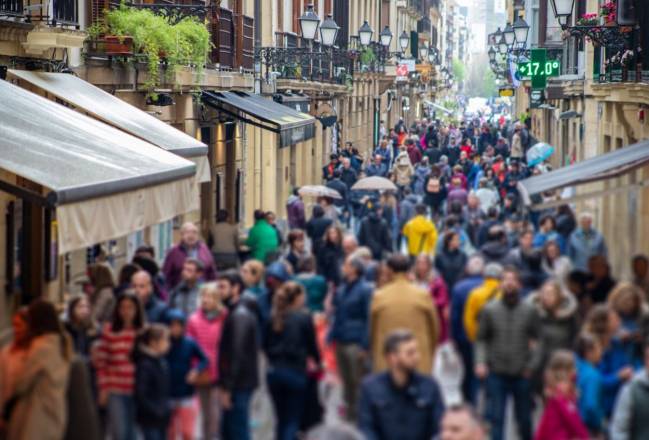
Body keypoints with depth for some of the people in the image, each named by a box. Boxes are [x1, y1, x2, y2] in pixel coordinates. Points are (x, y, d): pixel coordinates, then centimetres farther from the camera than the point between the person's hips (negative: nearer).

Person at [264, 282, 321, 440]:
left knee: (281, 419, 17)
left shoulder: (273, 317, 3)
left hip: (274, 372, 4)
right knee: (293, 421, 1)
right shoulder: (304, 318, -9)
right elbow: (312, 344, -3)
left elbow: (266, 345, 7)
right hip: (296, 372, -4)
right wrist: (318, 362, 16)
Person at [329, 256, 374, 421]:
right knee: (347, 383, 12)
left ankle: (358, 416, 2)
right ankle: (350, 413, 20)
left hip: (356, 344, -7)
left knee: (357, 382, -4)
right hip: (341, 342, 7)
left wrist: (364, 345, -16)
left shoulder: (365, 290, -8)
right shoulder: (341, 289, 14)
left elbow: (368, 319, -11)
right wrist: (332, 336, 11)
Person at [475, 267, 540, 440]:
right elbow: (481, 339, 5)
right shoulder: (489, 310, 3)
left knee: (524, 418, 11)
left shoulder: (530, 310, 2)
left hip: (522, 374, 1)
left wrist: (532, 364, -8)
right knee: (496, 416, -4)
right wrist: (480, 362, -8)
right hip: (496, 373, 0)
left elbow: (537, 340, 3)